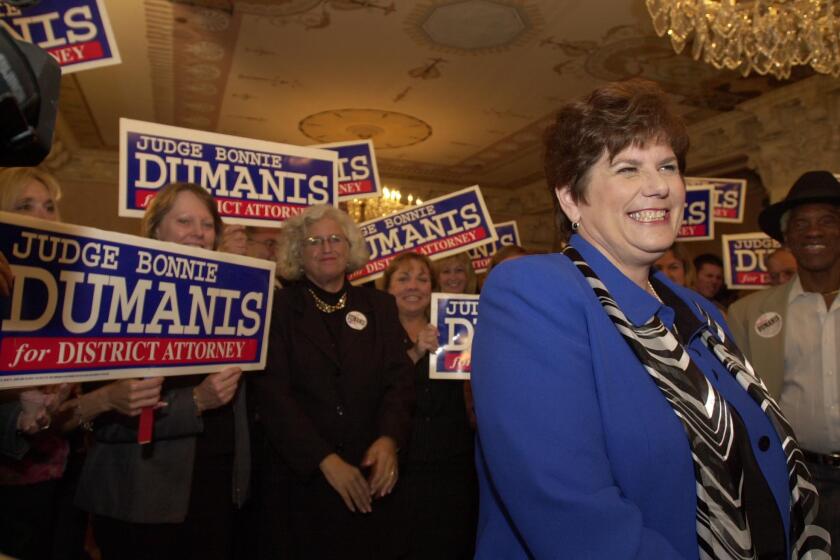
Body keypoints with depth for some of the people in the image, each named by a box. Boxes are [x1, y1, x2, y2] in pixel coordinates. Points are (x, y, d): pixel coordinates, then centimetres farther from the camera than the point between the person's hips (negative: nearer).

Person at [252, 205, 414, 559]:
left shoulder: (380, 306, 6)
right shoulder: (278, 308, -3)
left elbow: (399, 379, -1)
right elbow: (272, 393, -11)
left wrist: (389, 439, -18)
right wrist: (325, 460, -17)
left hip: (372, 479, 3)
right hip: (300, 479, -2)